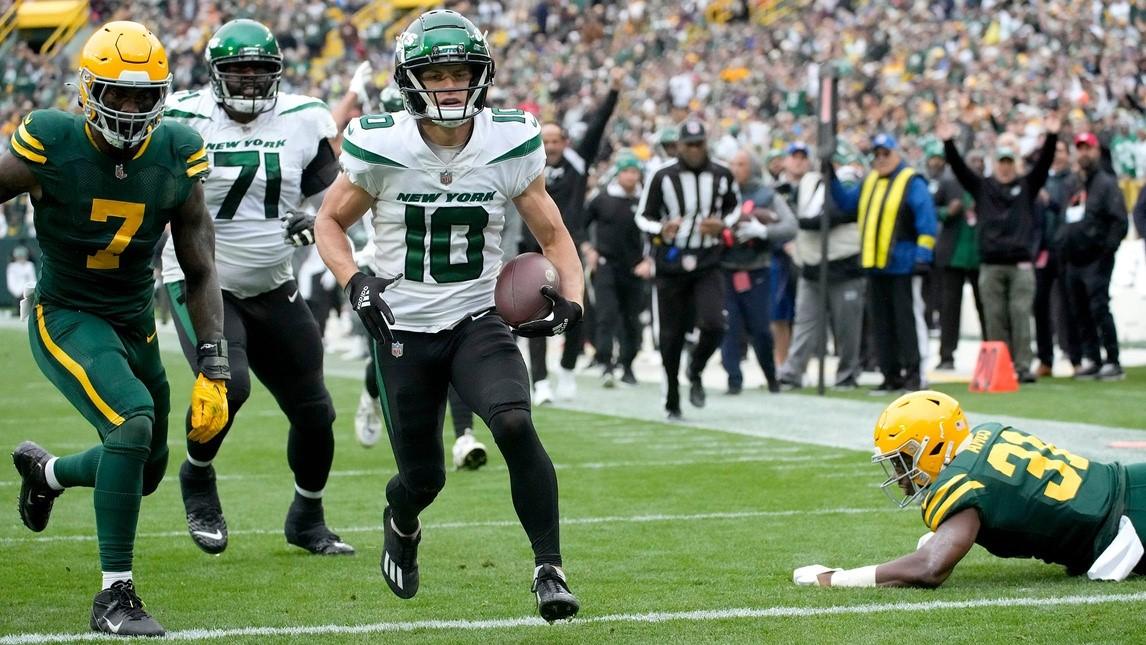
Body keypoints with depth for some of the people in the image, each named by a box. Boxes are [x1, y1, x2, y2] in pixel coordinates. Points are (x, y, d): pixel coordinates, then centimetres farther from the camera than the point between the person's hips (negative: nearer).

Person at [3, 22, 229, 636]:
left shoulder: (177, 155, -8)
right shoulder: (51, 144, -19)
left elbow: (200, 271, -1)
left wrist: (212, 370, -9)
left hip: (136, 325, 6)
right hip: (66, 318, -5)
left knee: (145, 470, 16)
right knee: (134, 422, -28)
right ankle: (114, 596, -17)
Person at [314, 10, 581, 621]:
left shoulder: (509, 146, -8)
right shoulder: (381, 148, -11)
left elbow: (553, 236, 2)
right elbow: (330, 221, 5)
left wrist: (569, 300, -16)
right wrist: (356, 282, -13)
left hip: (478, 322, 0)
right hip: (404, 331, 0)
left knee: (515, 425, -27)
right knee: (422, 477, 8)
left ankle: (549, 570, -17)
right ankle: (400, 523, 47)